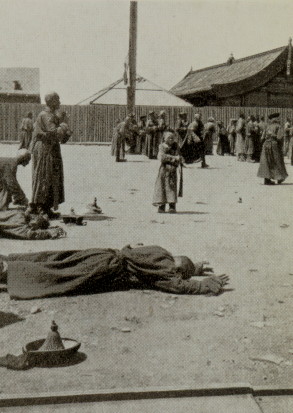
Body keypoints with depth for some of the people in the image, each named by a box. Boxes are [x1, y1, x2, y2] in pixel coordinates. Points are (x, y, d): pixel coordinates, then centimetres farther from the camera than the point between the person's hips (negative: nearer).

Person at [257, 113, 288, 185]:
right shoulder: (277, 126, -6)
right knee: (277, 161, 9)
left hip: (266, 144, 4)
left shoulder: (268, 126, 9)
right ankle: (279, 178, 19)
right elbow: (279, 137, -14)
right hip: (275, 144, -4)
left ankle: (267, 179, -1)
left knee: (267, 162, 4)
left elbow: (264, 136, 6)